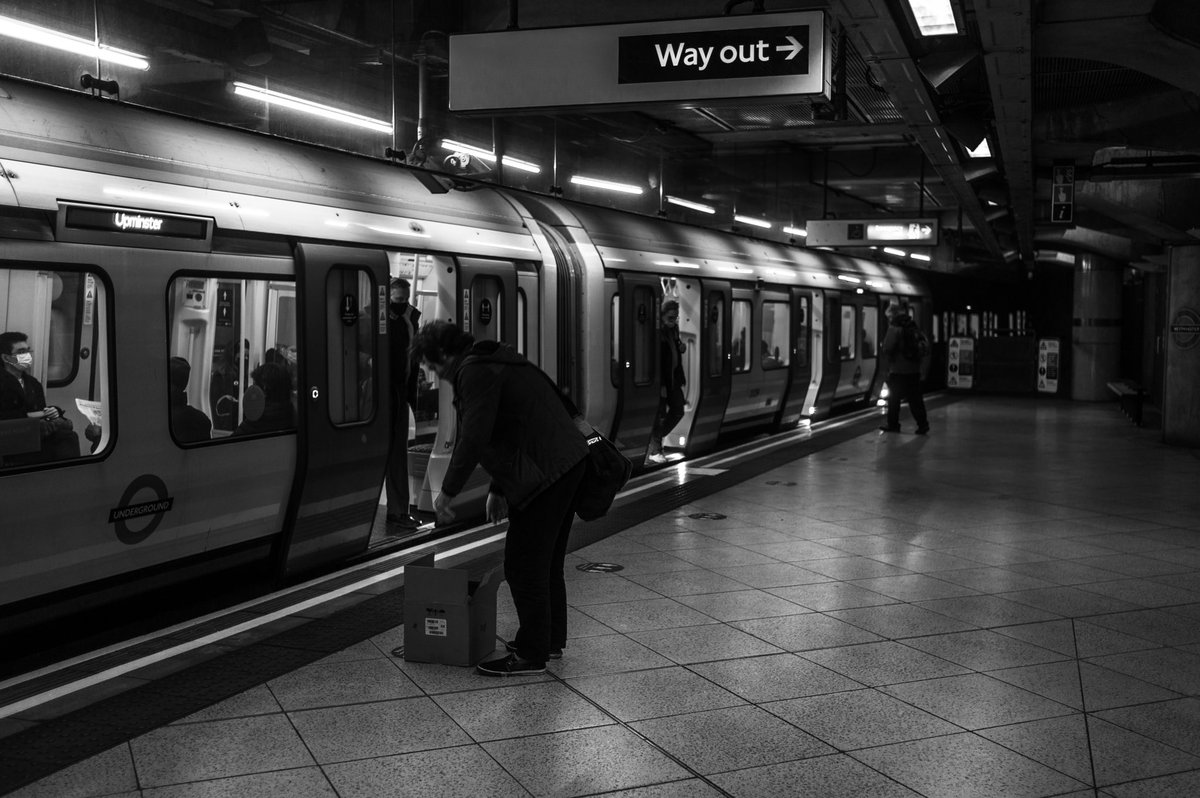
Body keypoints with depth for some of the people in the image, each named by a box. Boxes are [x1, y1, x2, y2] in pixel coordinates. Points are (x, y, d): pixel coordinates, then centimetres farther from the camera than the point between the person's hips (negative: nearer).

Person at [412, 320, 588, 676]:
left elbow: (474, 437, -21)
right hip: (568, 460, 11)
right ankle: (551, 640, 32)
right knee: (546, 561, 20)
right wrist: (499, 489, 27)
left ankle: (531, 654, 4)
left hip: (545, 472, -11)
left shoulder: (474, 372, -12)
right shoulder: (494, 363, 21)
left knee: (524, 566, -3)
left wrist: (447, 491, -12)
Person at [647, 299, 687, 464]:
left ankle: (656, 438, 27)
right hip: (661, 379, -8)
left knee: (678, 411, 11)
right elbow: (655, 359, -19)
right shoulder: (657, 331, -17)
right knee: (660, 414, -2)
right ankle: (654, 451, 9)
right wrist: (661, 385, -20)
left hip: (673, 377, 8)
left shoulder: (673, 328, 7)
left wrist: (681, 347, -2)